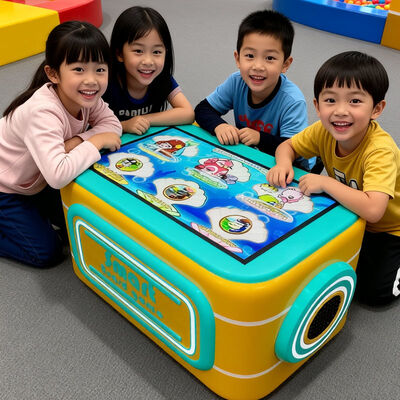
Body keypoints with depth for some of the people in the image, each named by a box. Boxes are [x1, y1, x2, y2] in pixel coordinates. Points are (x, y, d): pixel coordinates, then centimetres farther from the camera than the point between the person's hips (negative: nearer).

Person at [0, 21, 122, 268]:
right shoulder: (43, 112, -38)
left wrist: (76, 142, -28)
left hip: (39, 181, 7)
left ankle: (34, 212, 25)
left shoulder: (87, 96, -16)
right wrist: (95, 141, -34)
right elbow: (58, 175, -48)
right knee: (47, 252, -8)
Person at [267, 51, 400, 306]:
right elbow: (287, 145, -3)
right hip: (352, 217, 6)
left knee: (374, 292, -13)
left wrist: (325, 182, -41)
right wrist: (283, 163, -26)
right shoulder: (323, 131, -20)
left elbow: (372, 210, -49)